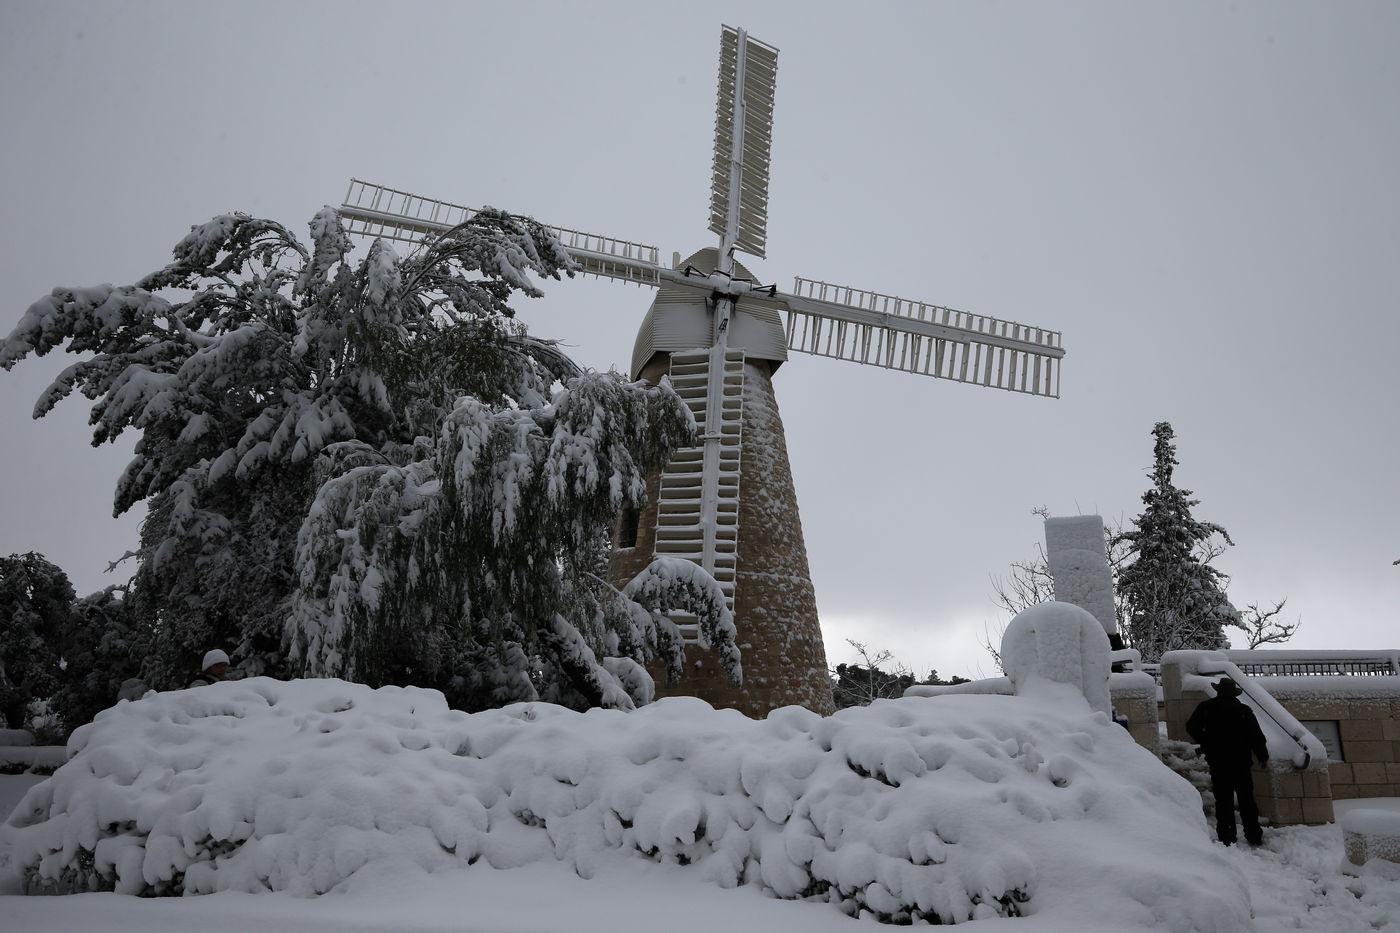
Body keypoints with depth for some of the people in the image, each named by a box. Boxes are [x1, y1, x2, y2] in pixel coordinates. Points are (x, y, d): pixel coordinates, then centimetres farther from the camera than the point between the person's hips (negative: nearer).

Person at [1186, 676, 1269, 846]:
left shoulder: (1206, 708, -4)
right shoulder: (1244, 711, -3)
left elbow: (1191, 727, -6)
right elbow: (1257, 736, -2)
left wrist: (1205, 744, 8)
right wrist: (1263, 756, 10)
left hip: (1218, 763, -1)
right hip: (1241, 762, 1)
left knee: (1223, 801, 3)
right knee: (1246, 799, 12)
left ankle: (1226, 838, 1)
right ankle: (1254, 836, 15)